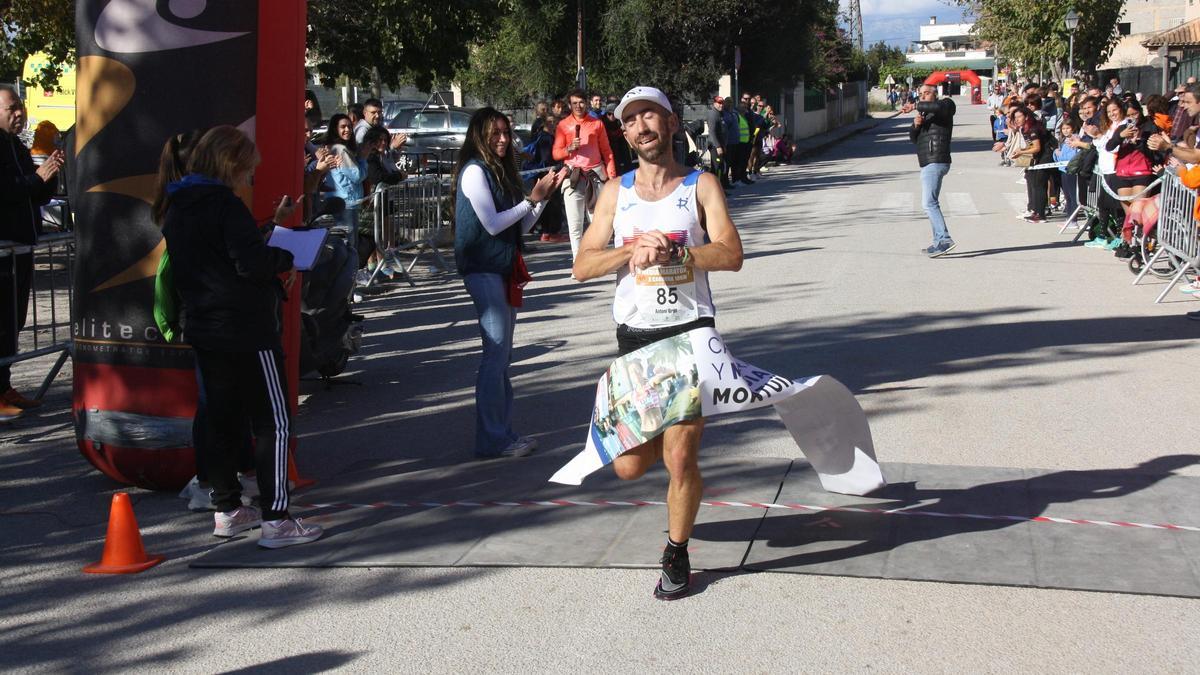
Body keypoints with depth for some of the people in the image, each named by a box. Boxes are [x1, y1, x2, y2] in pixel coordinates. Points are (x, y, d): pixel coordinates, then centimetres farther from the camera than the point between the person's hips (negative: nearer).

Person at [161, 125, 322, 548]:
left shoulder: (177, 209, 11)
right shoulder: (225, 205, -16)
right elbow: (252, 263, -22)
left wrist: (271, 226, 12)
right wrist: (286, 259, -4)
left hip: (204, 331, 9)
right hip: (246, 332, -9)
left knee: (223, 420, 16)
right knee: (273, 422, -5)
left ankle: (227, 510, 22)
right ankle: (275, 520, -8)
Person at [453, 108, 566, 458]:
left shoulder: (501, 171, 14)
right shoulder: (475, 170, -10)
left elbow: (520, 226, 14)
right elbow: (492, 224, -16)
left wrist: (544, 194, 3)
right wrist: (533, 199, -12)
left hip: (503, 269, 9)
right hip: (483, 269, -9)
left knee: (502, 356, 11)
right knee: (496, 354, -10)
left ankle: (503, 432, 17)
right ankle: (491, 440, -7)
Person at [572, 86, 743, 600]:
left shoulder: (701, 186, 2)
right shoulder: (616, 192, 10)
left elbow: (731, 255, -12)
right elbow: (583, 266, 2)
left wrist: (670, 252, -24)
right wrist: (633, 250, -15)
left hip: (690, 332, -3)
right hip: (634, 336, 3)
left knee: (679, 460, -8)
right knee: (628, 466, 2)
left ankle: (676, 554, 15)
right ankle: (661, 436, 38)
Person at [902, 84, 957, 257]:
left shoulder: (946, 104, -1)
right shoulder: (925, 114, 24)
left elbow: (937, 107, -27)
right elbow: (914, 138, 17)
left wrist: (915, 107, -18)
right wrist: (916, 125, -3)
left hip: (935, 163, -10)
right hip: (928, 164, 10)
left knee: (929, 202, -19)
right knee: (931, 203, 14)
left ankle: (944, 239, -25)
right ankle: (939, 242, 18)